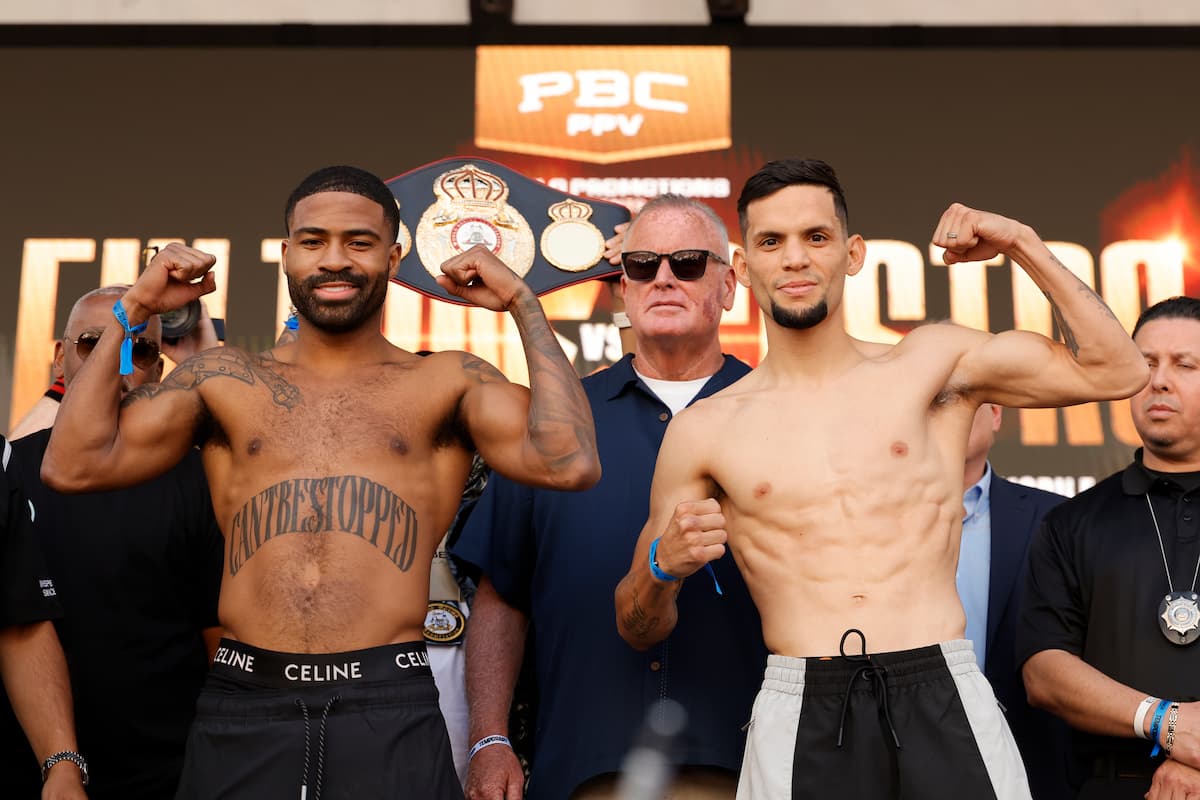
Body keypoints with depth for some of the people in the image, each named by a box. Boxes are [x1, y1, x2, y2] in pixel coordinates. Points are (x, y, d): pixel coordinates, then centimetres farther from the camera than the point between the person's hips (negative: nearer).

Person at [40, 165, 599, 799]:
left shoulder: (448, 383, 5)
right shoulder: (221, 380, 12)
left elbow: (568, 464, -10)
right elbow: (72, 466, 3)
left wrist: (524, 305, -2)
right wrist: (130, 312, 7)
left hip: (390, 709, -2)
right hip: (240, 706, 2)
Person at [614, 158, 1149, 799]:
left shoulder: (932, 362, 8)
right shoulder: (703, 431, 5)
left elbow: (1116, 371, 8)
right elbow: (638, 630, 11)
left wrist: (1022, 243, 5)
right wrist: (664, 566, -13)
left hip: (944, 700, 1)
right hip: (801, 718, 0)